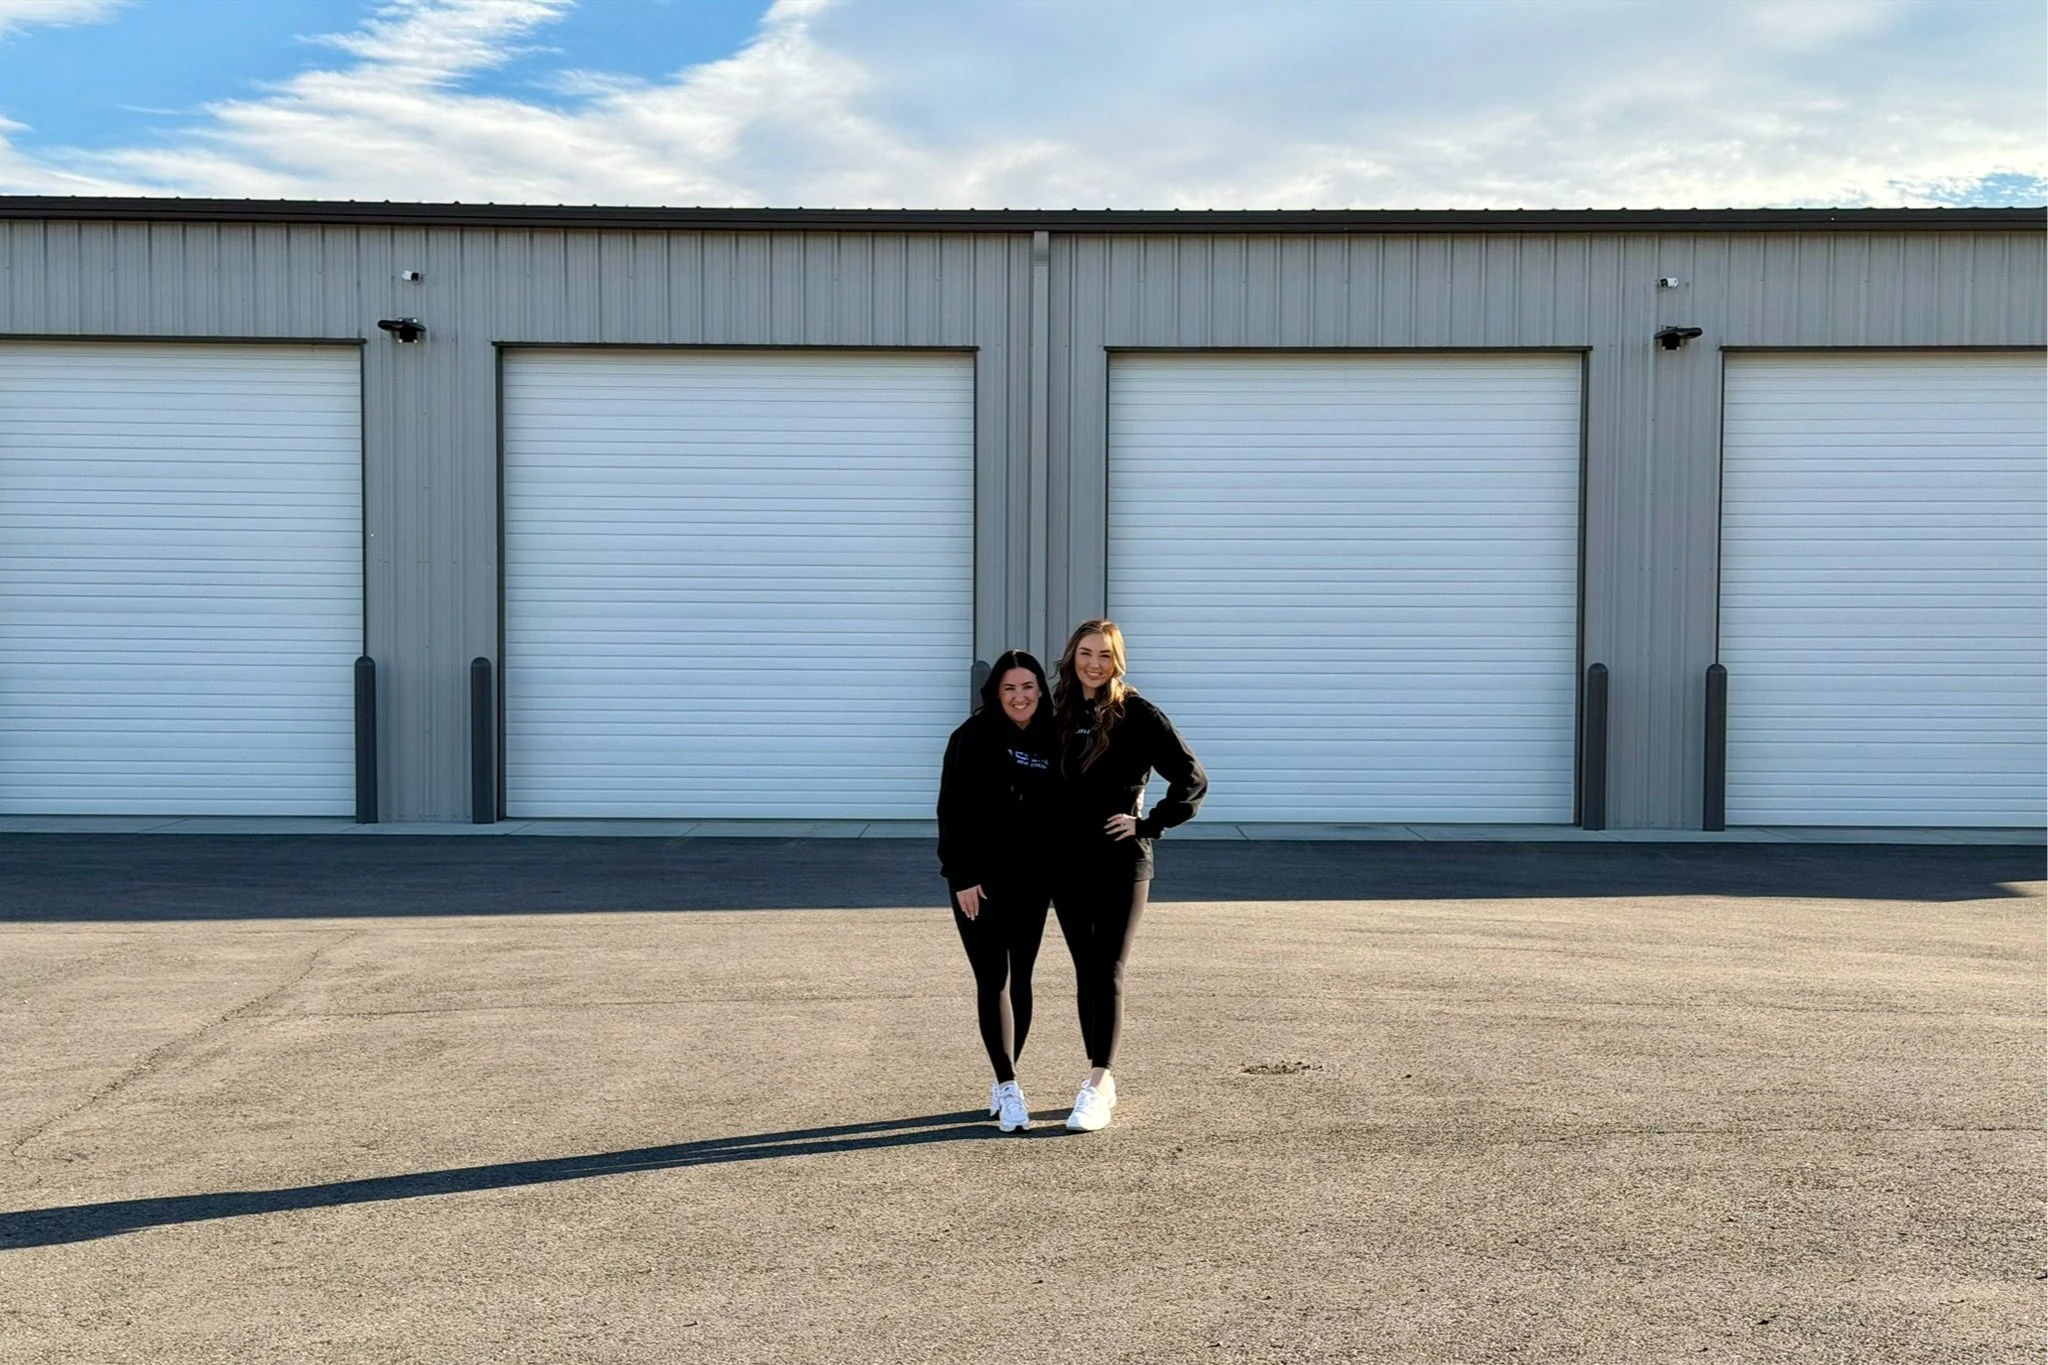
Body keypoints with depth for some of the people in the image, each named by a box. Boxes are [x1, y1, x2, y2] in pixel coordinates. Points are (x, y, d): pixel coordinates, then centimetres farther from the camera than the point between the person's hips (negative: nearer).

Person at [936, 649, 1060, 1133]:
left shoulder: (1052, 742, 2)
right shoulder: (973, 737, -7)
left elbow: (1060, 813, 7)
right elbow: (953, 810, -9)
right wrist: (962, 876, -13)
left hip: (1030, 880, 4)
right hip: (980, 879, -3)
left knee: (1020, 980, 8)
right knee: (992, 979, -5)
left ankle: (1004, 1081, 20)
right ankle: (1008, 1085, -5)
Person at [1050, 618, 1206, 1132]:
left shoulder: (1137, 715, -7)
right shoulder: (1060, 715, 8)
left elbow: (1192, 778, -7)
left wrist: (1149, 825, -10)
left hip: (1120, 864, -5)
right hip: (1067, 864, 5)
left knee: (1107, 972, -6)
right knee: (1085, 972, 10)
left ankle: (1097, 1090, -5)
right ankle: (1100, 1077, 21)